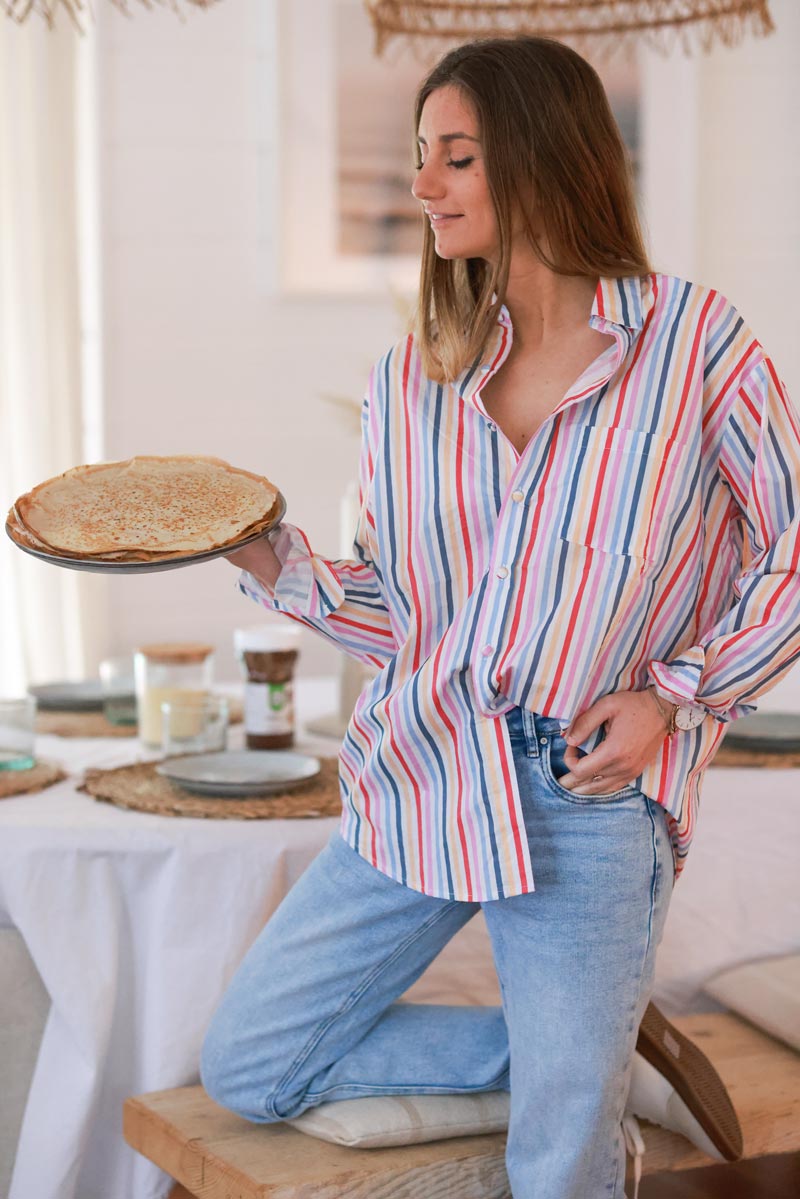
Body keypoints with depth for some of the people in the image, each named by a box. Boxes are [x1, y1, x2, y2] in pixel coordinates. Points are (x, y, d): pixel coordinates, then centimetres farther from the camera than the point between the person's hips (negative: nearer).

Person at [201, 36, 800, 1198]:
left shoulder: (692, 339, -5)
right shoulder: (410, 377, 6)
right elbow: (400, 615, 8)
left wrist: (677, 694, -9)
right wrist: (269, 558, -7)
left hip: (591, 799, -4)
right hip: (417, 774, 5)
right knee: (244, 1067, 8)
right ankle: (579, 1051, 17)